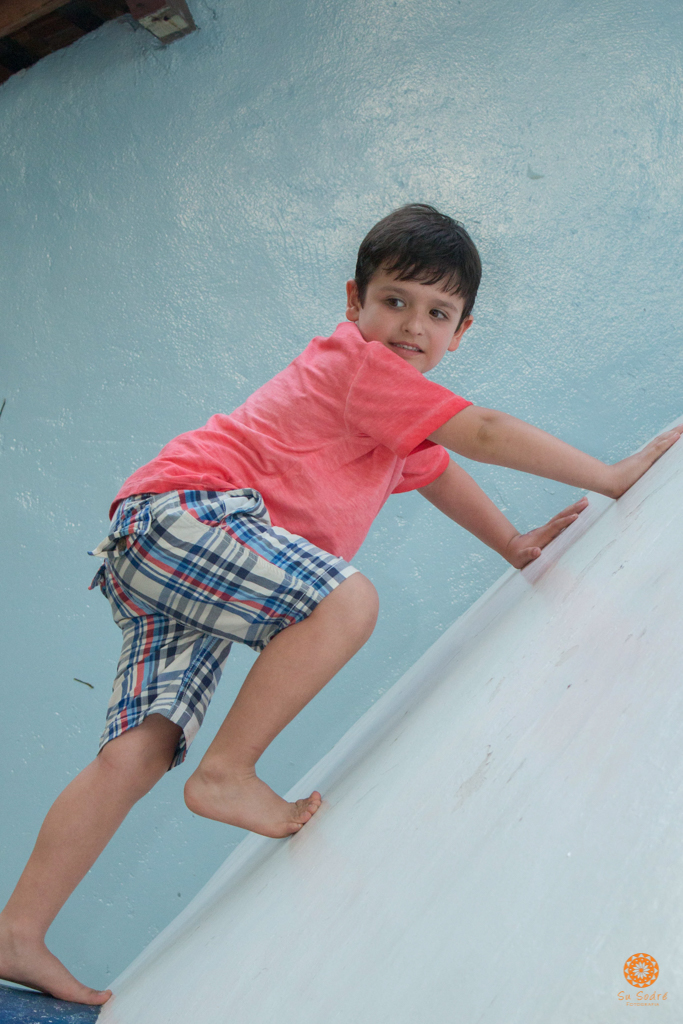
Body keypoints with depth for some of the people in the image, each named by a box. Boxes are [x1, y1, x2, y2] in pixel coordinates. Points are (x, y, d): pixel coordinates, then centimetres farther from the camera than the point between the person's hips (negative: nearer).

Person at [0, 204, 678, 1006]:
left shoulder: (395, 410, 24)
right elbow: (484, 433, -11)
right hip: (182, 509, -9)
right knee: (347, 600, -26)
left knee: (139, 752, 0)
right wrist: (614, 479, -4)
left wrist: (515, 545, 24)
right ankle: (228, 776, -13)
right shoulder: (358, 359, -7)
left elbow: (436, 471, 33)